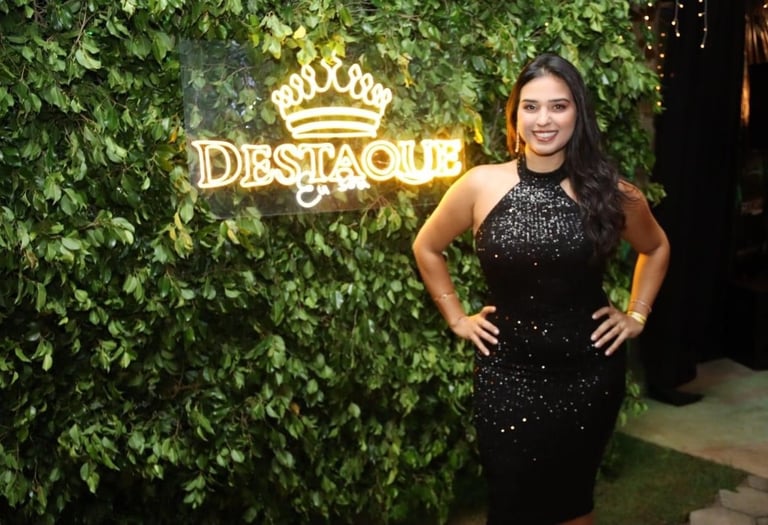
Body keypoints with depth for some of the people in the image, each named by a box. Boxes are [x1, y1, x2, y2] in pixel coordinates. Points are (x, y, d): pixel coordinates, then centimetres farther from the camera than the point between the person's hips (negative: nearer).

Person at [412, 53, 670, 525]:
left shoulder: (609, 190, -5)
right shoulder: (481, 185, -8)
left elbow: (656, 247, 15)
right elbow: (427, 248, 7)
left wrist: (636, 315, 7)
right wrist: (457, 318, 4)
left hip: (589, 373, 1)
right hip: (508, 375, -1)